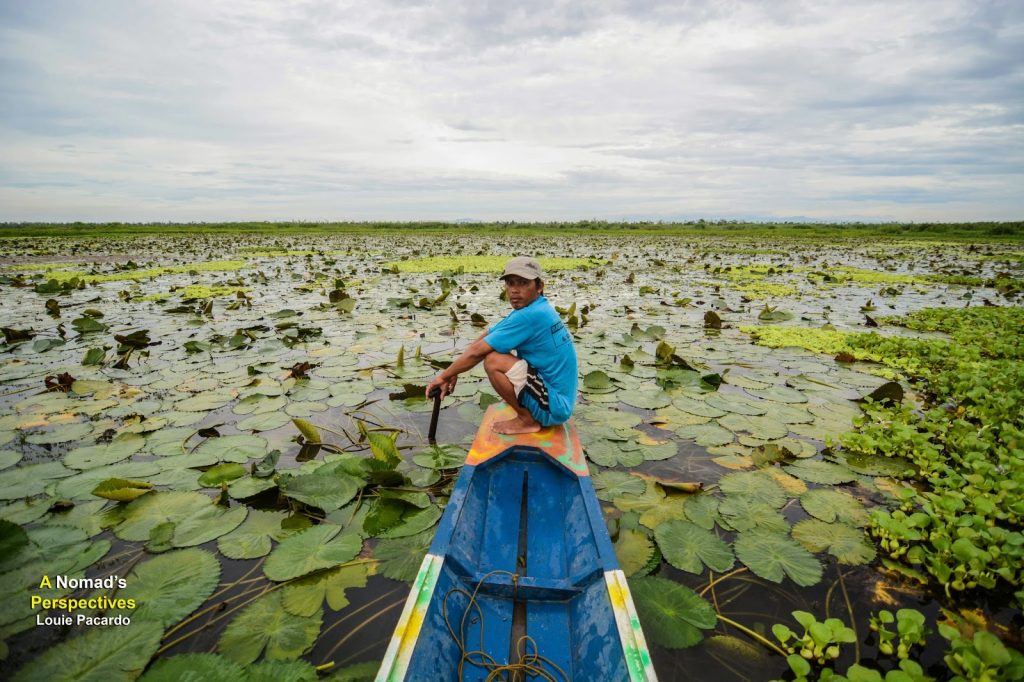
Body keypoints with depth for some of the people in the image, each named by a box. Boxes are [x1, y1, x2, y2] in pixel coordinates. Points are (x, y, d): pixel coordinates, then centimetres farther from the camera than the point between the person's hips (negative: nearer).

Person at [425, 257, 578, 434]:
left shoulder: (530, 316, -22)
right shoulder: (535, 309, 7)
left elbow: (477, 351, -18)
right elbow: (487, 336, 10)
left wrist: (443, 376, -5)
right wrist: (453, 373, 5)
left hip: (554, 405, -10)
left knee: (493, 361, -20)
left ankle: (528, 420, -3)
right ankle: (529, 414, 18)